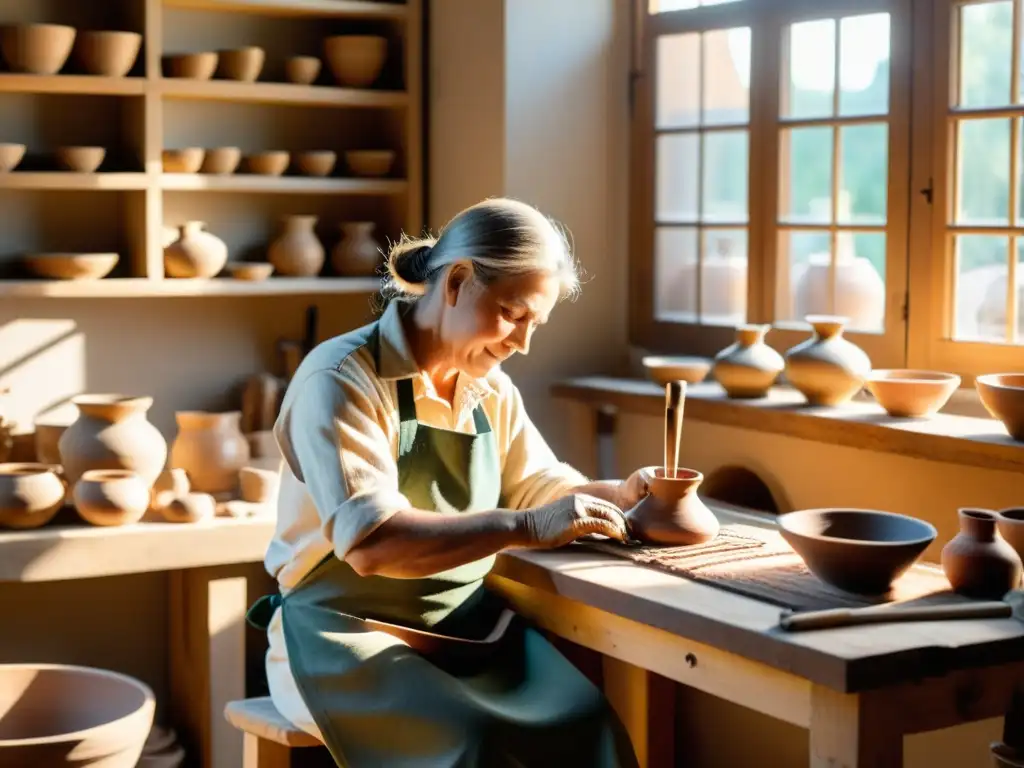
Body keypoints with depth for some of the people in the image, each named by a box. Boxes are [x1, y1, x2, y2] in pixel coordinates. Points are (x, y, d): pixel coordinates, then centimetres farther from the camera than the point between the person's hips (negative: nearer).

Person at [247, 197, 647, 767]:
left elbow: (541, 486, 20)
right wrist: (525, 527, -32)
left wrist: (618, 495, -1)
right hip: (348, 634, -6)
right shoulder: (341, 379, -15)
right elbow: (371, 544, -27)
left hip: (468, 626, 6)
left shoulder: (492, 391, 8)